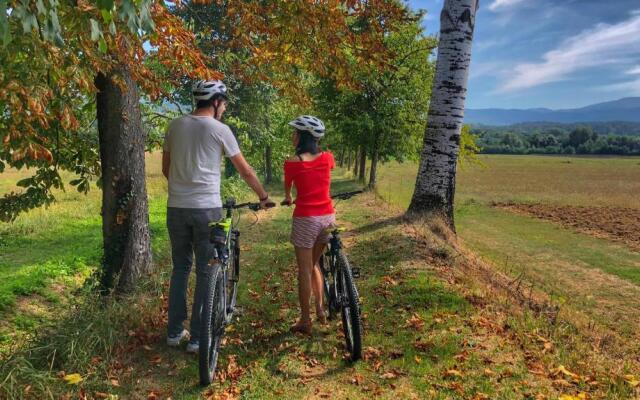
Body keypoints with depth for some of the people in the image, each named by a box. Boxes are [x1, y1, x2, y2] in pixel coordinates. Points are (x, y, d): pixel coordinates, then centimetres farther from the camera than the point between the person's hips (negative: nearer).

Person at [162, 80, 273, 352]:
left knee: (180, 268, 17)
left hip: (176, 208, 5)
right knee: (206, 272, 4)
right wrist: (264, 197, 15)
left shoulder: (175, 125, 9)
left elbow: (165, 169, 16)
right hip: (206, 209, -5)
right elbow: (245, 170, 1)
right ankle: (197, 338, 9)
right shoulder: (219, 129, -4)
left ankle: (174, 332, 24)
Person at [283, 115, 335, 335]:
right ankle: (320, 309, 21)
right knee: (314, 264, 22)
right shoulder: (327, 158, 2)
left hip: (306, 218, -4)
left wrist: (288, 198, 33)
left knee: (304, 269, 4)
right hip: (327, 216, 5)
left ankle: (305, 321, 10)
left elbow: (287, 186, 10)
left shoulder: (292, 162, -8)